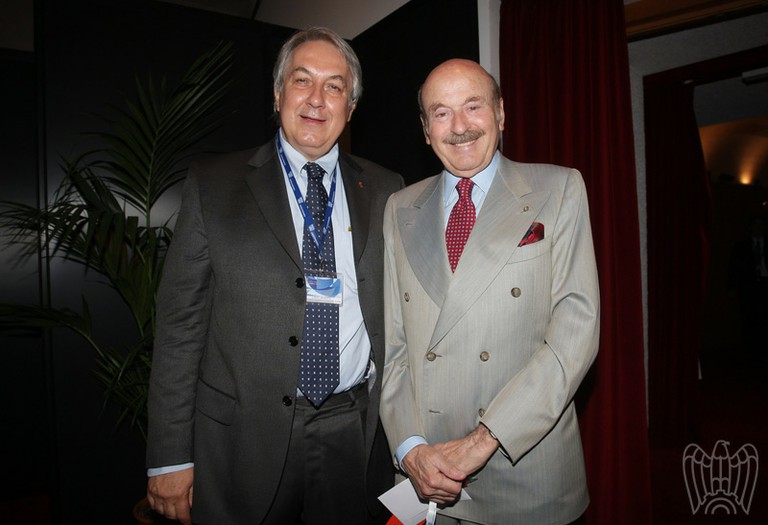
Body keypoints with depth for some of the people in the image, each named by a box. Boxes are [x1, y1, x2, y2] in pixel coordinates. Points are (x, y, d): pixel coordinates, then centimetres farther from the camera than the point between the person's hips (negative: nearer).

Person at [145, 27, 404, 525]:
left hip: (358, 435, 2)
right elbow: (181, 322, -3)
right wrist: (171, 457, -5)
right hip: (245, 441, -1)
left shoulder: (385, 190, 5)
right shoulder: (214, 185, -1)